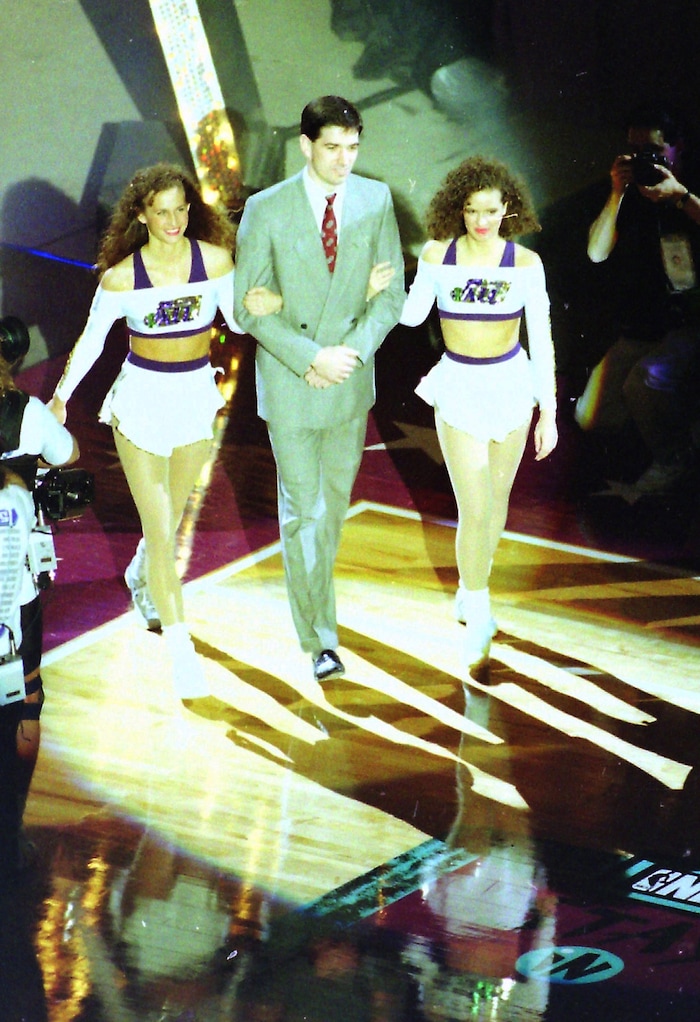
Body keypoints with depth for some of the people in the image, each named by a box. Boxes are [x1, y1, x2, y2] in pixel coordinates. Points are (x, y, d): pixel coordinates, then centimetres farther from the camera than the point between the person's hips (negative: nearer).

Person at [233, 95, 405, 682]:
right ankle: (320, 636, 13)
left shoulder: (376, 200, -4)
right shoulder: (267, 210, -13)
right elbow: (248, 307, -10)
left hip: (351, 375, 3)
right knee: (303, 508, 3)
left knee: (337, 497, 19)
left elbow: (391, 294, -1)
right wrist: (312, 358, -19)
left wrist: (350, 354, -15)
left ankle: (316, 582, 44)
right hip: (289, 378, -3)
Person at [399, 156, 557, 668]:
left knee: (497, 497, 15)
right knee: (474, 510, -7)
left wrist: (550, 412, -5)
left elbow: (542, 340, -4)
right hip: (457, 387, -1)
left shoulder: (525, 262, -8)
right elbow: (413, 315, 6)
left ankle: (471, 590, 39)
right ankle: (479, 613, 12)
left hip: (512, 385, 1)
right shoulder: (437, 255, -7)